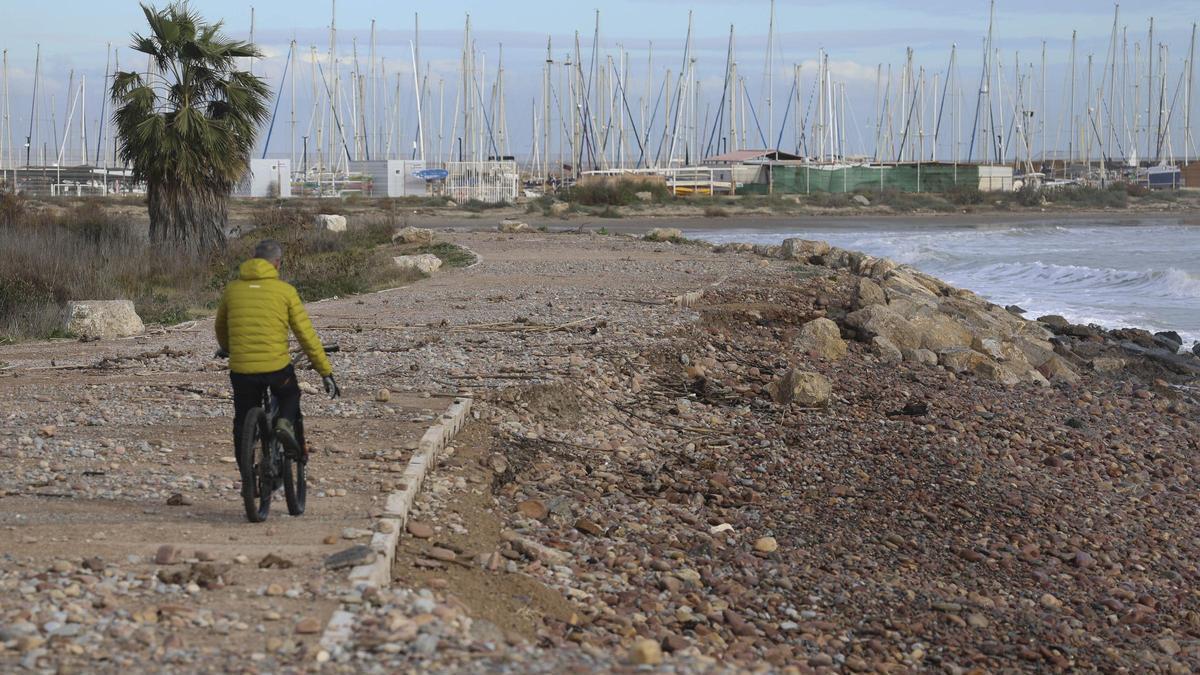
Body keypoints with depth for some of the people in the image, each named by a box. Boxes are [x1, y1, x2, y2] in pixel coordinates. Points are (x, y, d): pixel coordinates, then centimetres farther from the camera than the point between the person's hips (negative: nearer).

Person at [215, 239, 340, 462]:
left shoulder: (232, 289, 6)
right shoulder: (285, 290, -2)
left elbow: (220, 328, 22)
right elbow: (306, 334, -2)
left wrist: (227, 350, 43)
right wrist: (326, 372, 3)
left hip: (241, 369, 2)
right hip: (277, 367, -2)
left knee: (243, 424, 18)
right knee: (290, 395, 29)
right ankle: (285, 422, -1)